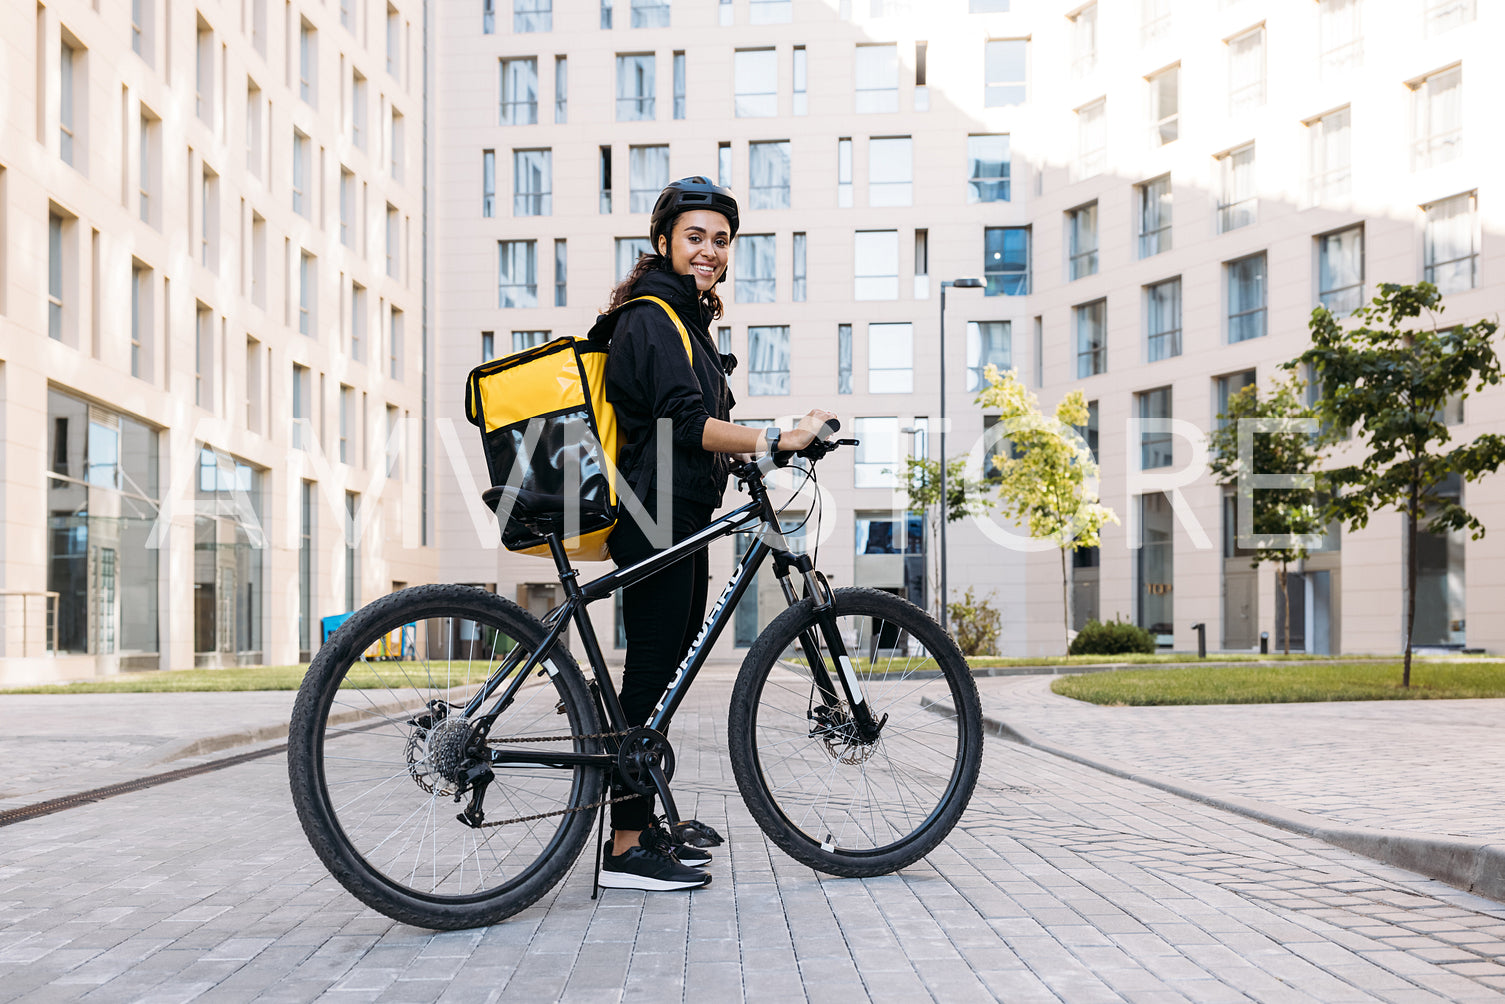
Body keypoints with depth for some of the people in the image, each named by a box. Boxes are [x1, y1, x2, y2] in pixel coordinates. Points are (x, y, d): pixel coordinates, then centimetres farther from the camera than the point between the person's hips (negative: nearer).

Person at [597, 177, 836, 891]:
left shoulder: (683, 316, 22)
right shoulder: (651, 317, -12)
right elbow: (685, 423, -24)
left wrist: (756, 449, 20)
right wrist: (778, 439, -26)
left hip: (678, 519, 11)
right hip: (656, 522, -11)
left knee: (667, 672, 13)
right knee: (652, 670, -9)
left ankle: (646, 828, 22)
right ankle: (626, 849, -5)